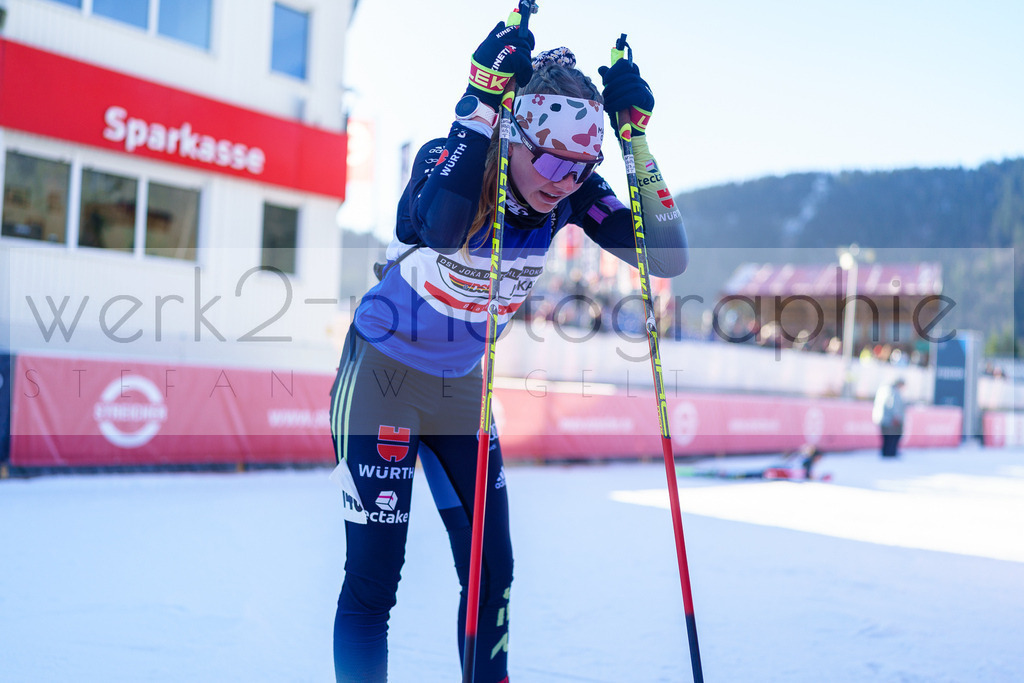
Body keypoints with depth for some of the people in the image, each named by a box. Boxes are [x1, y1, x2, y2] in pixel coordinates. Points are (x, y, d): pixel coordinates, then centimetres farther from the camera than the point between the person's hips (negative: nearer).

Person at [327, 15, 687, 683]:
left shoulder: (570, 192, -12)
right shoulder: (448, 159, -24)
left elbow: (668, 258, -20)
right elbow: (442, 232, -48)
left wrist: (638, 138, -27)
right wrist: (482, 101, -43)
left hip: (460, 385, 5)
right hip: (381, 372, -5)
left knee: (492, 568, 8)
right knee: (373, 581, -6)